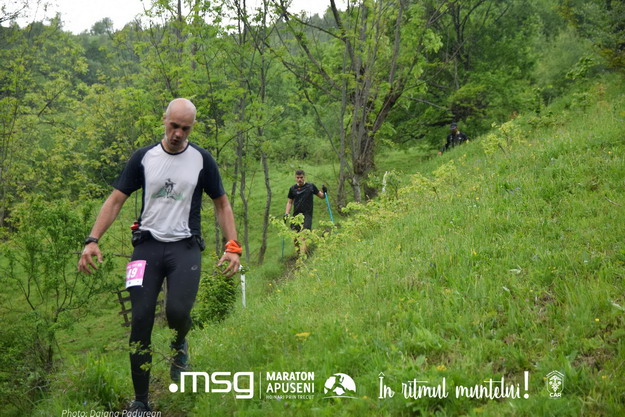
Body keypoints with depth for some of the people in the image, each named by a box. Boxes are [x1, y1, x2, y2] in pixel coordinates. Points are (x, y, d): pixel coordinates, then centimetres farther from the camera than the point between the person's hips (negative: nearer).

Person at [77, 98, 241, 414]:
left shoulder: (201, 159, 3)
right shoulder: (143, 157, 4)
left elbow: (221, 203, 9)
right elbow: (116, 199, 4)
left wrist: (233, 246, -4)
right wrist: (92, 241, -8)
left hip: (185, 246, -1)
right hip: (148, 245, 1)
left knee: (178, 311, -23)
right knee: (141, 320, -5)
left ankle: (179, 344, 16)